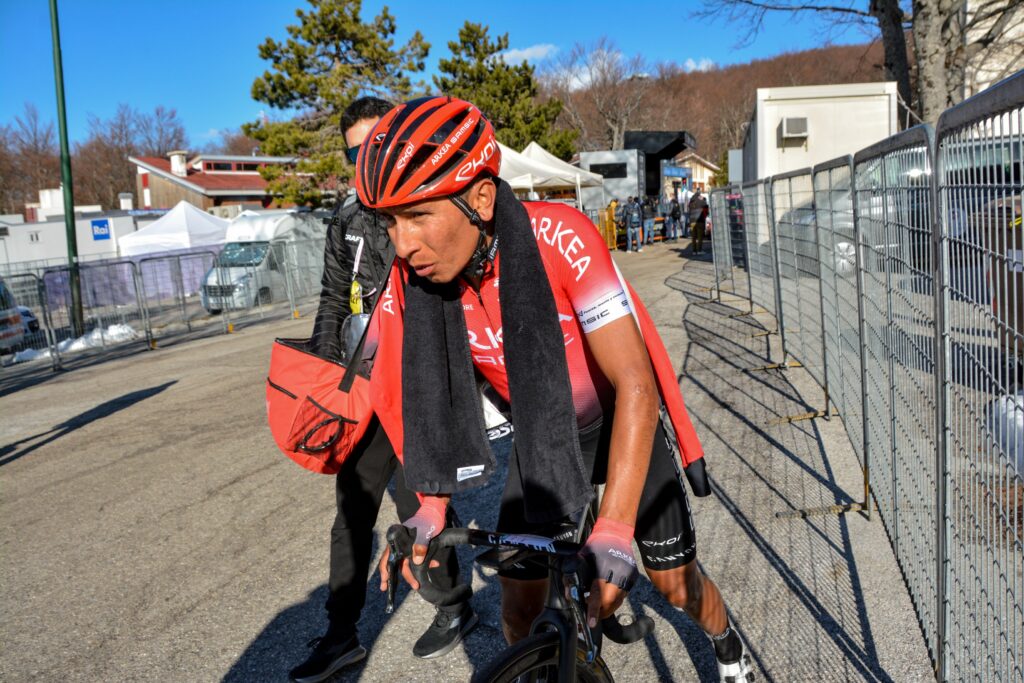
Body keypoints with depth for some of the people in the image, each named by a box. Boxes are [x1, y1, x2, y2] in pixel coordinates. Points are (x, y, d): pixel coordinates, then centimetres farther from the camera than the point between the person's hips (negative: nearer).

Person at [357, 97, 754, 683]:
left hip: (625, 421, -3)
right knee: (521, 606, 1)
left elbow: (635, 387, -35)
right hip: (543, 437, 3)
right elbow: (432, 397, -7)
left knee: (677, 585, 9)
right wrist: (431, 505, -21)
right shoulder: (410, 284, -21)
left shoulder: (558, 237, -34)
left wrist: (613, 531, -41)